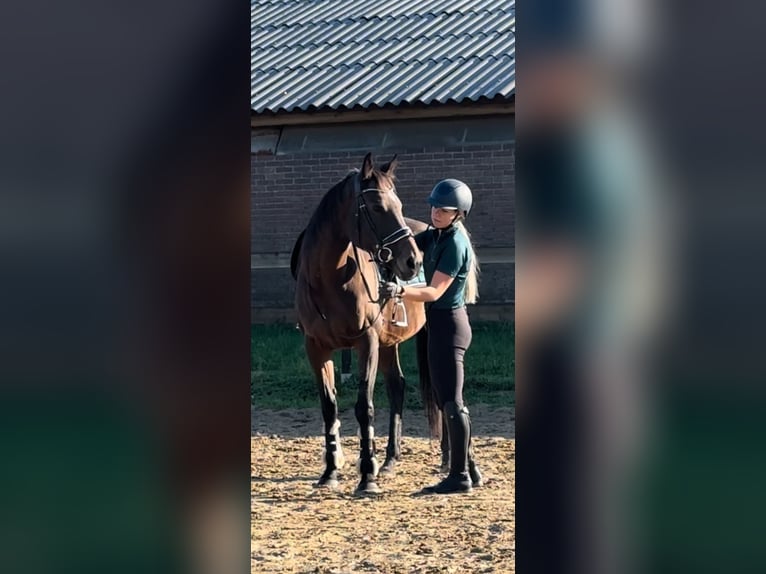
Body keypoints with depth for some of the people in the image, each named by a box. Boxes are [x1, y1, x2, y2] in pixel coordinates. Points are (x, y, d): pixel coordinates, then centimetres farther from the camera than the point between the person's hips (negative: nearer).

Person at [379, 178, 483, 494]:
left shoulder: (455, 244, -18)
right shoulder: (435, 235, 10)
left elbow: (434, 292, -23)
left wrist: (400, 291, -36)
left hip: (449, 325, -10)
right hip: (440, 325, 10)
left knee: (452, 402, -6)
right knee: (449, 401, 14)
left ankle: (459, 477, -2)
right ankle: (469, 469, 22)